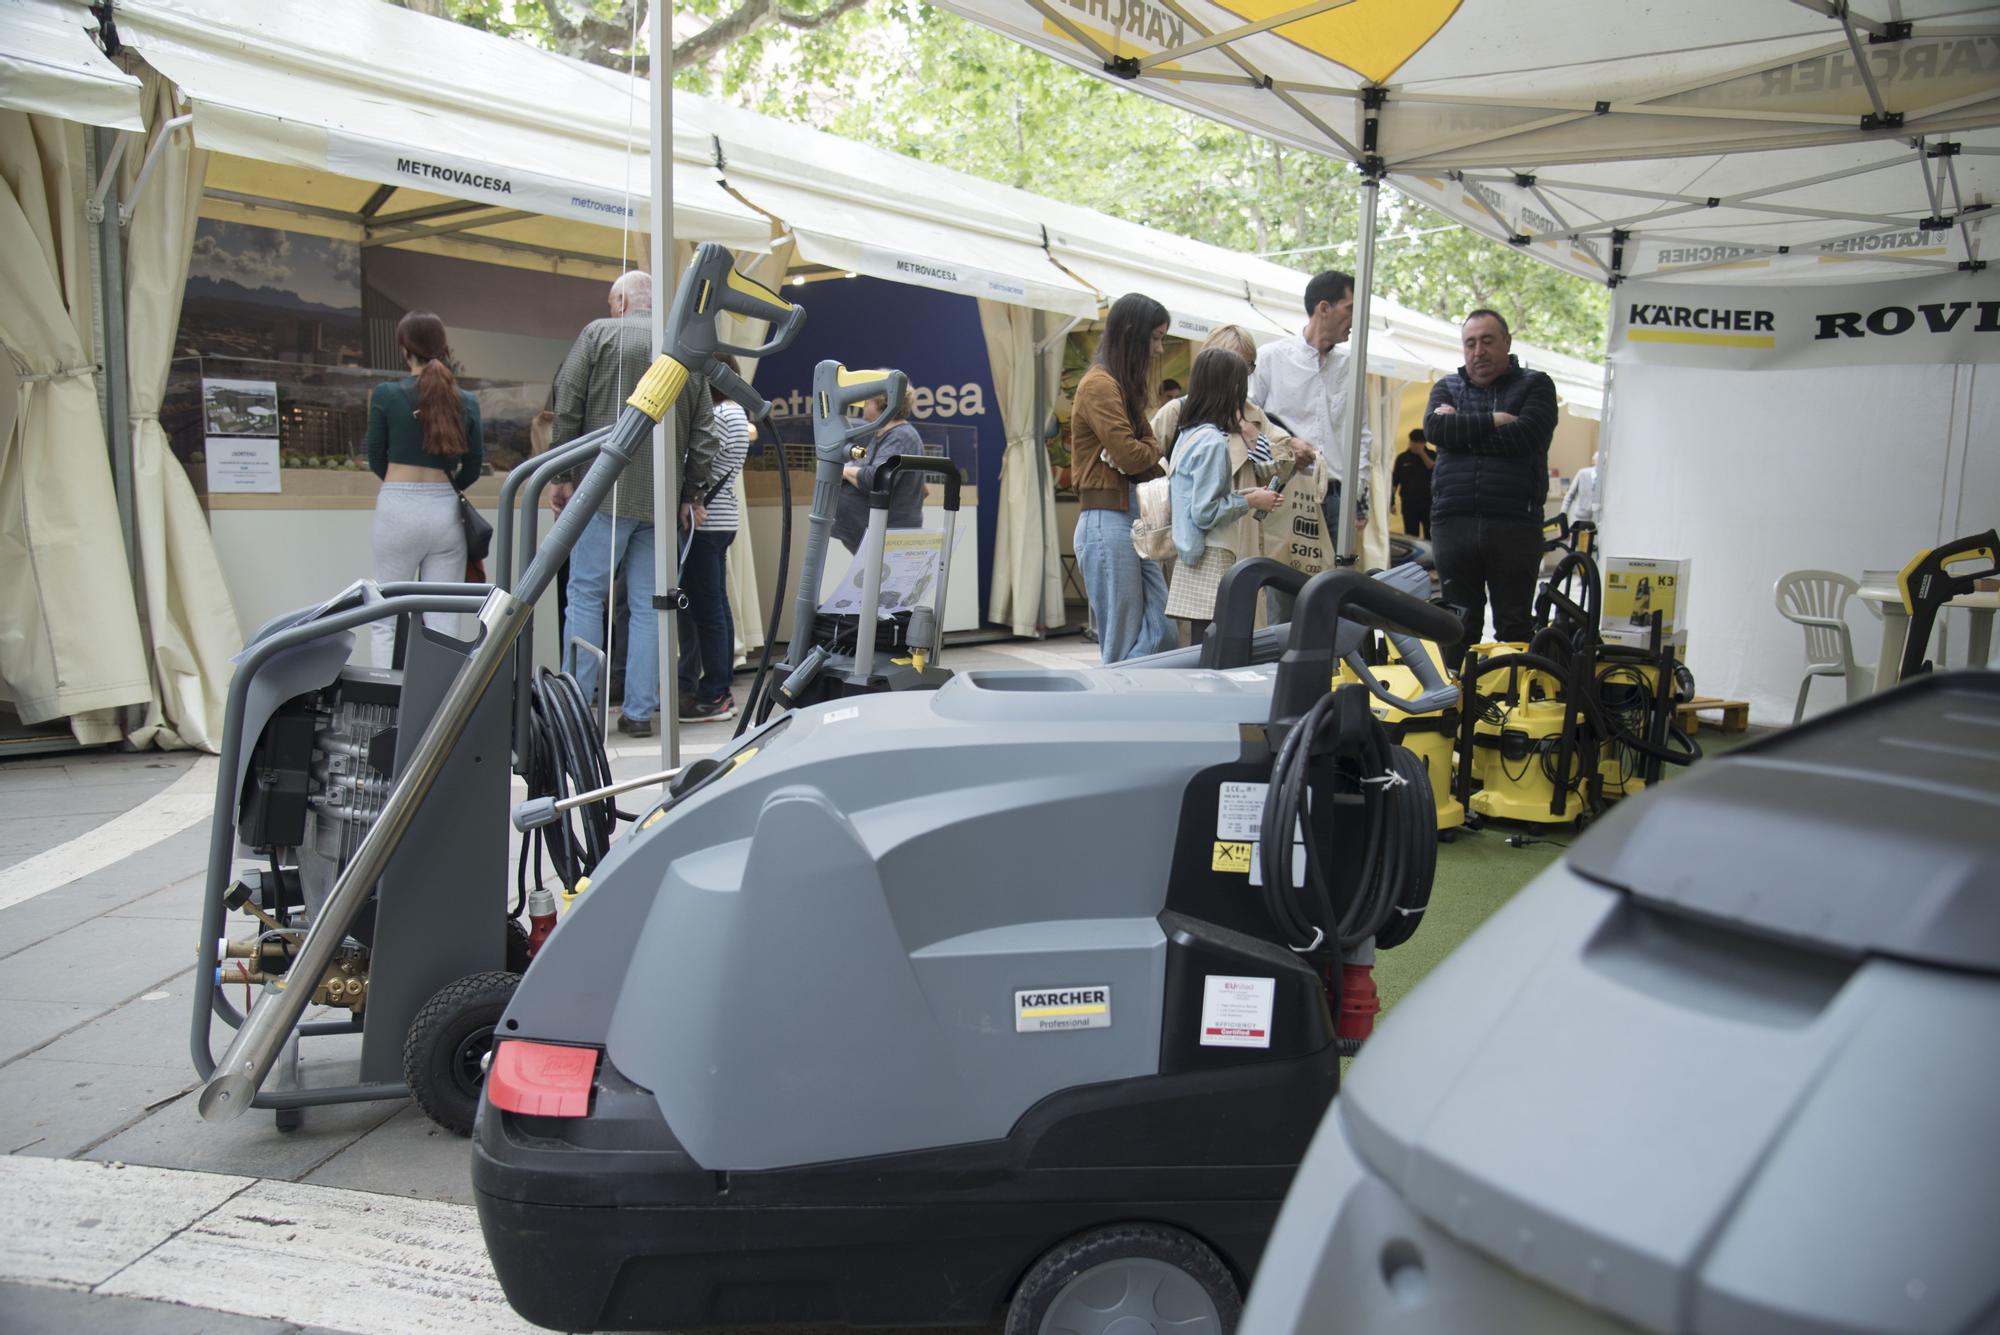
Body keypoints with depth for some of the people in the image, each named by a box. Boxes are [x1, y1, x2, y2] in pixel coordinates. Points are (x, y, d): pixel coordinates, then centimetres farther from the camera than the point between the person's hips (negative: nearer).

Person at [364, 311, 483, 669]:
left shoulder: (386, 394, -4)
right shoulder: (466, 402, 3)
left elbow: (376, 459, 6)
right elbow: (473, 466, 9)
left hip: (399, 508, -2)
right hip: (446, 510, 2)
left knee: (387, 619, 6)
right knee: (443, 620, 5)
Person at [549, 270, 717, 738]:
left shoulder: (599, 334, 3)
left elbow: (567, 408, -1)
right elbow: (703, 433, 10)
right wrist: (692, 495, 15)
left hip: (605, 490, -3)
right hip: (661, 500, 3)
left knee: (585, 597, 3)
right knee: (648, 606, 6)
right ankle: (639, 711, 6)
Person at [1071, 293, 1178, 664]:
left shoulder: (1125, 386, 20)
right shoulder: (1099, 385, -9)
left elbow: (1148, 459, 15)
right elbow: (1130, 455, -16)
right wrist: (1156, 449, 4)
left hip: (1133, 518, 9)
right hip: (1107, 520, -9)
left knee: (1162, 634, 3)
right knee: (1122, 646, -4)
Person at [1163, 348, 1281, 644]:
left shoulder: (1188, 433, 13)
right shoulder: (1213, 441, -14)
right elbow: (1205, 513, -17)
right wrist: (1249, 501, -6)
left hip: (1194, 559, 10)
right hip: (1211, 563, -10)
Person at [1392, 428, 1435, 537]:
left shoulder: (1431, 455, 6)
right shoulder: (1403, 458, 5)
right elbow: (1394, 481, 5)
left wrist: (1422, 453, -14)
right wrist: (1391, 502, 0)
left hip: (1428, 502, 0)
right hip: (1409, 503, 0)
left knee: (1430, 535, -3)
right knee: (1411, 535, 3)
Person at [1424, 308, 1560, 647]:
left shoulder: (1536, 386, 10)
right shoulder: (1446, 388, 18)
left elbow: (1525, 435, -10)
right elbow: (1434, 428, -4)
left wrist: (1461, 430, -3)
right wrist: (1493, 421, -8)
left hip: (1515, 524, -2)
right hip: (1453, 522, 2)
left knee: (1515, 625, 1)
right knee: (1458, 625, 5)